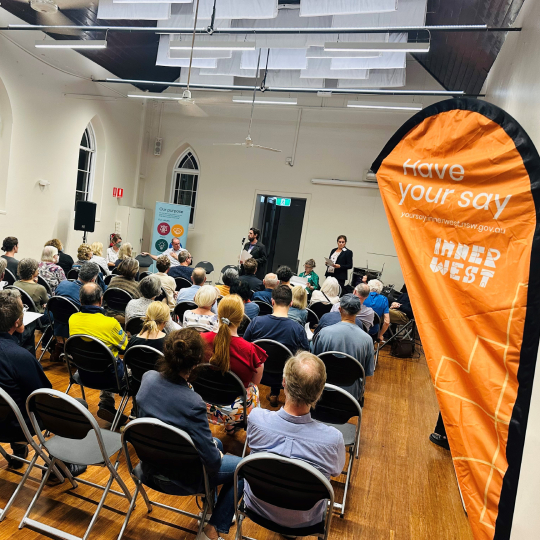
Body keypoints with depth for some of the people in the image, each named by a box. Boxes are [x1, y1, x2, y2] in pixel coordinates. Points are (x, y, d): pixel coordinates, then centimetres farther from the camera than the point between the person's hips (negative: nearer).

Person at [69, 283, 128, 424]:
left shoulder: (72, 319, -9)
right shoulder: (110, 322, -25)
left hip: (83, 375, 5)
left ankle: (106, 405, 31)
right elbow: (125, 347, -9)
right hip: (108, 377, -5)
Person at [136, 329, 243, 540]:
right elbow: (212, 461, -27)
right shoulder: (192, 403, -36)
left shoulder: (148, 378, -16)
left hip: (149, 467, 7)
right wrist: (218, 456, -4)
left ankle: (211, 507, 46)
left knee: (216, 443, 30)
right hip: (180, 477, -7)